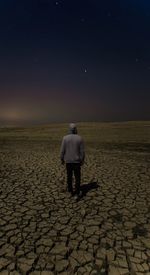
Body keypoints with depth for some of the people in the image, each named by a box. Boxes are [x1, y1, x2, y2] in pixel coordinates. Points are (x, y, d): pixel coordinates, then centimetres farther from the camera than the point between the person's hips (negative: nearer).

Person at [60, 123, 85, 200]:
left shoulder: (65, 138, -11)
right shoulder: (79, 138, -11)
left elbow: (62, 150, -8)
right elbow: (82, 151, -8)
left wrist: (62, 159, 7)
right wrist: (82, 160, 5)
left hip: (68, 161, 1)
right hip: (76, 161, -1)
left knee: (69, 176, 18)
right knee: (77, 177, 11)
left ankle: (71, 191, 33)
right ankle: (76, 194, 12)